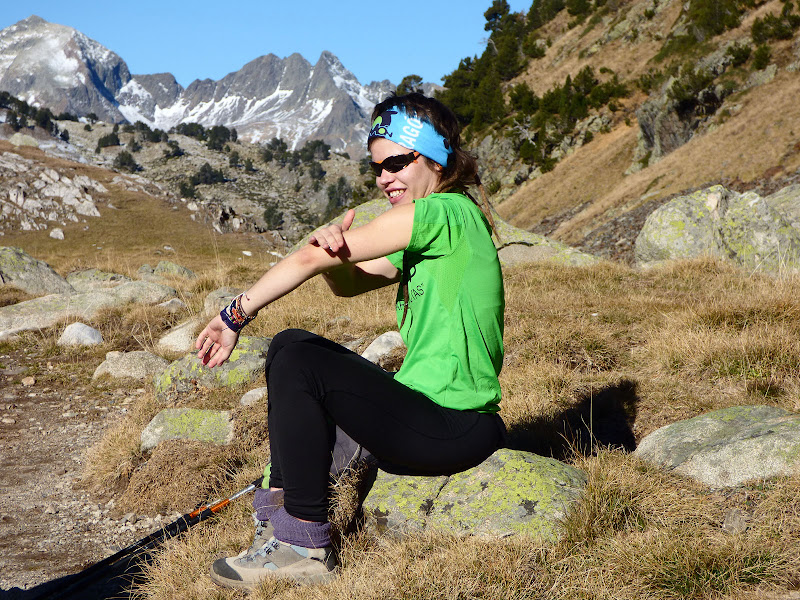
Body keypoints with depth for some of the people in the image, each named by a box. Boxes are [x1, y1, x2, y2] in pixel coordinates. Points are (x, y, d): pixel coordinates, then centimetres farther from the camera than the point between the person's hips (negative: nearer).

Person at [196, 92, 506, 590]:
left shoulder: (446, 211, -15)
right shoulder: (430, 232, 16)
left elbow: (310, 258, -15)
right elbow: (347, 282, 11)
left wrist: (237, 314, -7)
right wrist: (335, 252, -13)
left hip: (455, 430, -10)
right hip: (434, 413, 10)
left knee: (298, 364, -17)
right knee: (291, 346, 11)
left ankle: (305, 548, -9)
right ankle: (281, 510, 12)